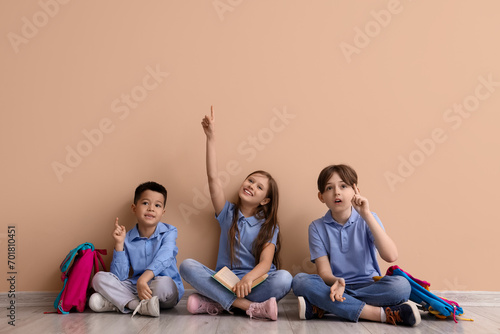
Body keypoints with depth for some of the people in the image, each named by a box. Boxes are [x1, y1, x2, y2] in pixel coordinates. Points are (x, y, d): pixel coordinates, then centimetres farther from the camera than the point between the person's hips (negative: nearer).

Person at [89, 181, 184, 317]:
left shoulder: (169, 232, -1)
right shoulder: (127, 238, 4)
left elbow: (163, 259, -21)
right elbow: (119, 277, -2)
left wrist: (143, 278, -38)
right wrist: (119, 244, -10)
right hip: (135, 287, 3)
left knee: (164, 283, -37)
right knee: (99, 278, -12)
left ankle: (115, 303, -20)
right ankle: (141, 305, -28)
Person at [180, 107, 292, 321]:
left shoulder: (269, 227, 4)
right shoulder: (227, 214, 9)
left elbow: (266, 262, -12)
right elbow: (212, 177, -3)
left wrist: (248, 278, -34)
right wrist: (211, 137, -7)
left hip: (255, 284, -1)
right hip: (222, 281, 1)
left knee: (284, 278, -32)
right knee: (187, 265, -25)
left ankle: (215, 304, -27)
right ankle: (249, 307, -32)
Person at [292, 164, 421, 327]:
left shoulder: (367, 220, 2)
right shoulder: (317, 227, 3)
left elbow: (391, 256, -15)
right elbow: (324, 272, -4)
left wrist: (366, 215, -19)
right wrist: (336, 281, -29)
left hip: (368, 286, 0)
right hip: (335, 287, 0)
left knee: (401, 285, -30)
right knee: (300, 280, -28)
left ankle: (319, 308, -29)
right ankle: (380, 313, -29)